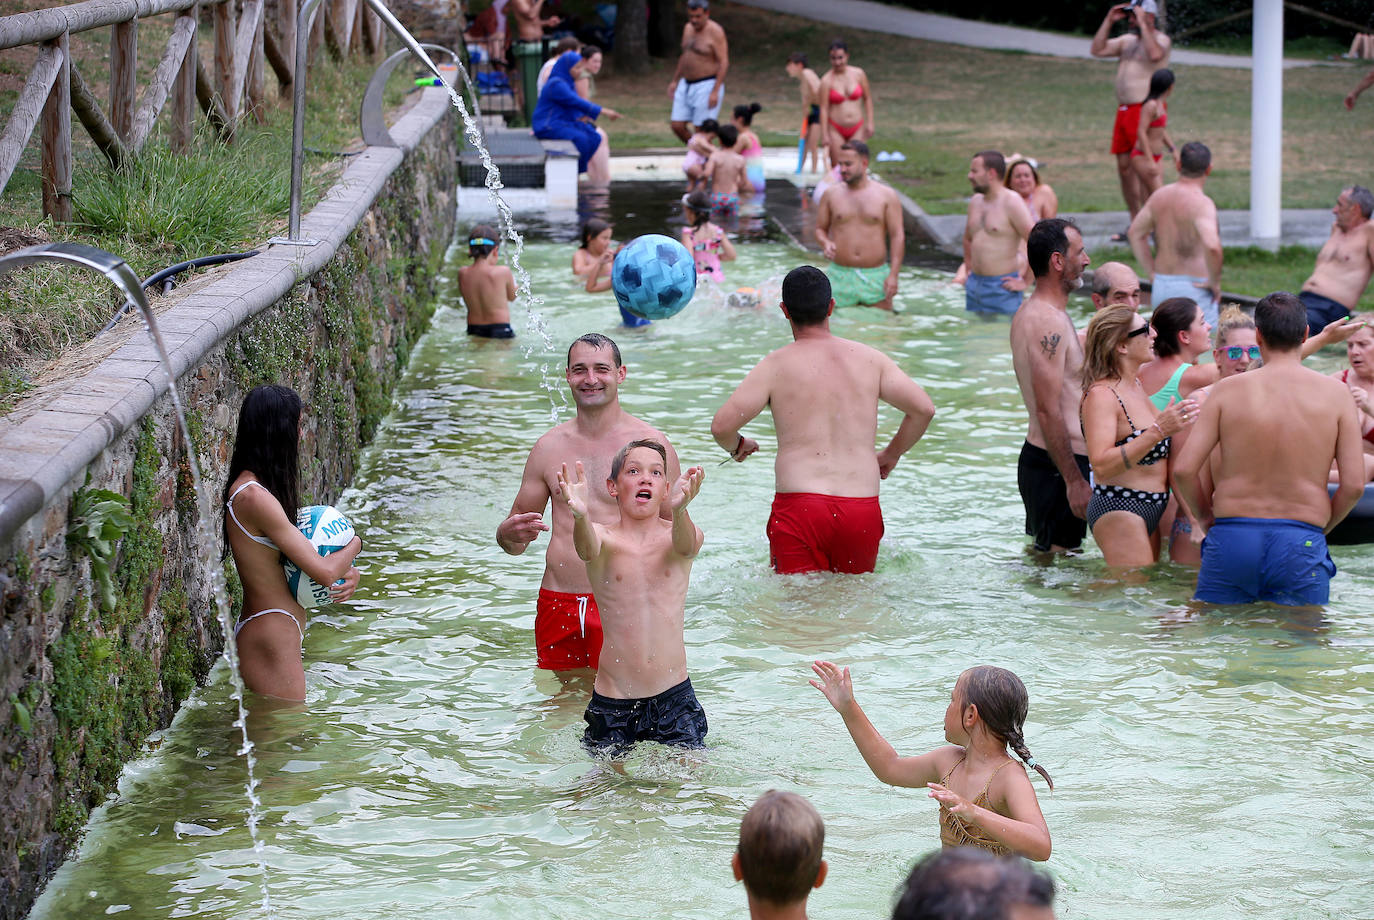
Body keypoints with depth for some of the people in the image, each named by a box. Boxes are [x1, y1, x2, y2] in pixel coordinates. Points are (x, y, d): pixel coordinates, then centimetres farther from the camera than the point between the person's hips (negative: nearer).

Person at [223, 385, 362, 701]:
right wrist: (353, 545, -2)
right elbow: (324, 571, -24)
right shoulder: (254, 497, -22)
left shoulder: (255, 488, 9)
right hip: (271, 636, -10)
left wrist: (348, 570, -3)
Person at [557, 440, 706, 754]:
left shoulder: (673, 537, -2)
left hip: (674, 696, 1)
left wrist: (678, 509, -51)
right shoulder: (604, 538, -5)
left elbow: (686, 544, -26)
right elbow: (587, 548, -28)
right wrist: (580, 516, -54)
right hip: (613, 699, -1)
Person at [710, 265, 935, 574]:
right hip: (863, 510, 2)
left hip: (798, 506, -2)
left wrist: (737, 446, 20)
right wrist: (891, 454, 22)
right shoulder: (869, 359, 10)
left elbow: (722, 426, -4)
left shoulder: (775, 366, 2)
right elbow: (924, 408, 5)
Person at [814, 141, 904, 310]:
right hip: (840, 276, 1)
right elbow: (820, 228, 13)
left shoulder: (886, 195, 1)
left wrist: (893, 275, -10)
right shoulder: (831, 194, 6)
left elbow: (897, 236, -2)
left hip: (876, 276, -1)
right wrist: (825, 243, -12)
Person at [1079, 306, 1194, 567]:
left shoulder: (1136, 385, 14)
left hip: (1149, 509, 10)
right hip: (1118, 509, -10)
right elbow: (1102, 465, -28)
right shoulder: (1101, 394, -17)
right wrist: (1158, 431, -33)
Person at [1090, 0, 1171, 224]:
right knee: (1124, 167, 8)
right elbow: (1097, 50, 13)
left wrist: (1142, 24, -19)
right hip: (1124, 111, 8)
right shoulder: (1127, 41, 19)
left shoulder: (1161, 39, -3)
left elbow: (1155, 54, -26)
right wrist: (1109, 21, 8)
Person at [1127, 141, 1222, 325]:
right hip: (1194, 288, -7)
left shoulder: (1160, 196, 6)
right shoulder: (1202, 204, -17)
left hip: (1161, 287, 7)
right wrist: (1215, 282, -17)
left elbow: (1134, 233, 15)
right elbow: (1212, 246, -32)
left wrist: (1152, 273, 16)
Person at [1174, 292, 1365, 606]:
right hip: (1302, 544, 0)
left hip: (1231, 538, 0)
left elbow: (1183, 470, -3)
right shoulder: (1335, 394, 1)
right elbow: (1354, 484, -2)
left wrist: (1205, 519, 15)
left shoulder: (1227, 390, 2)